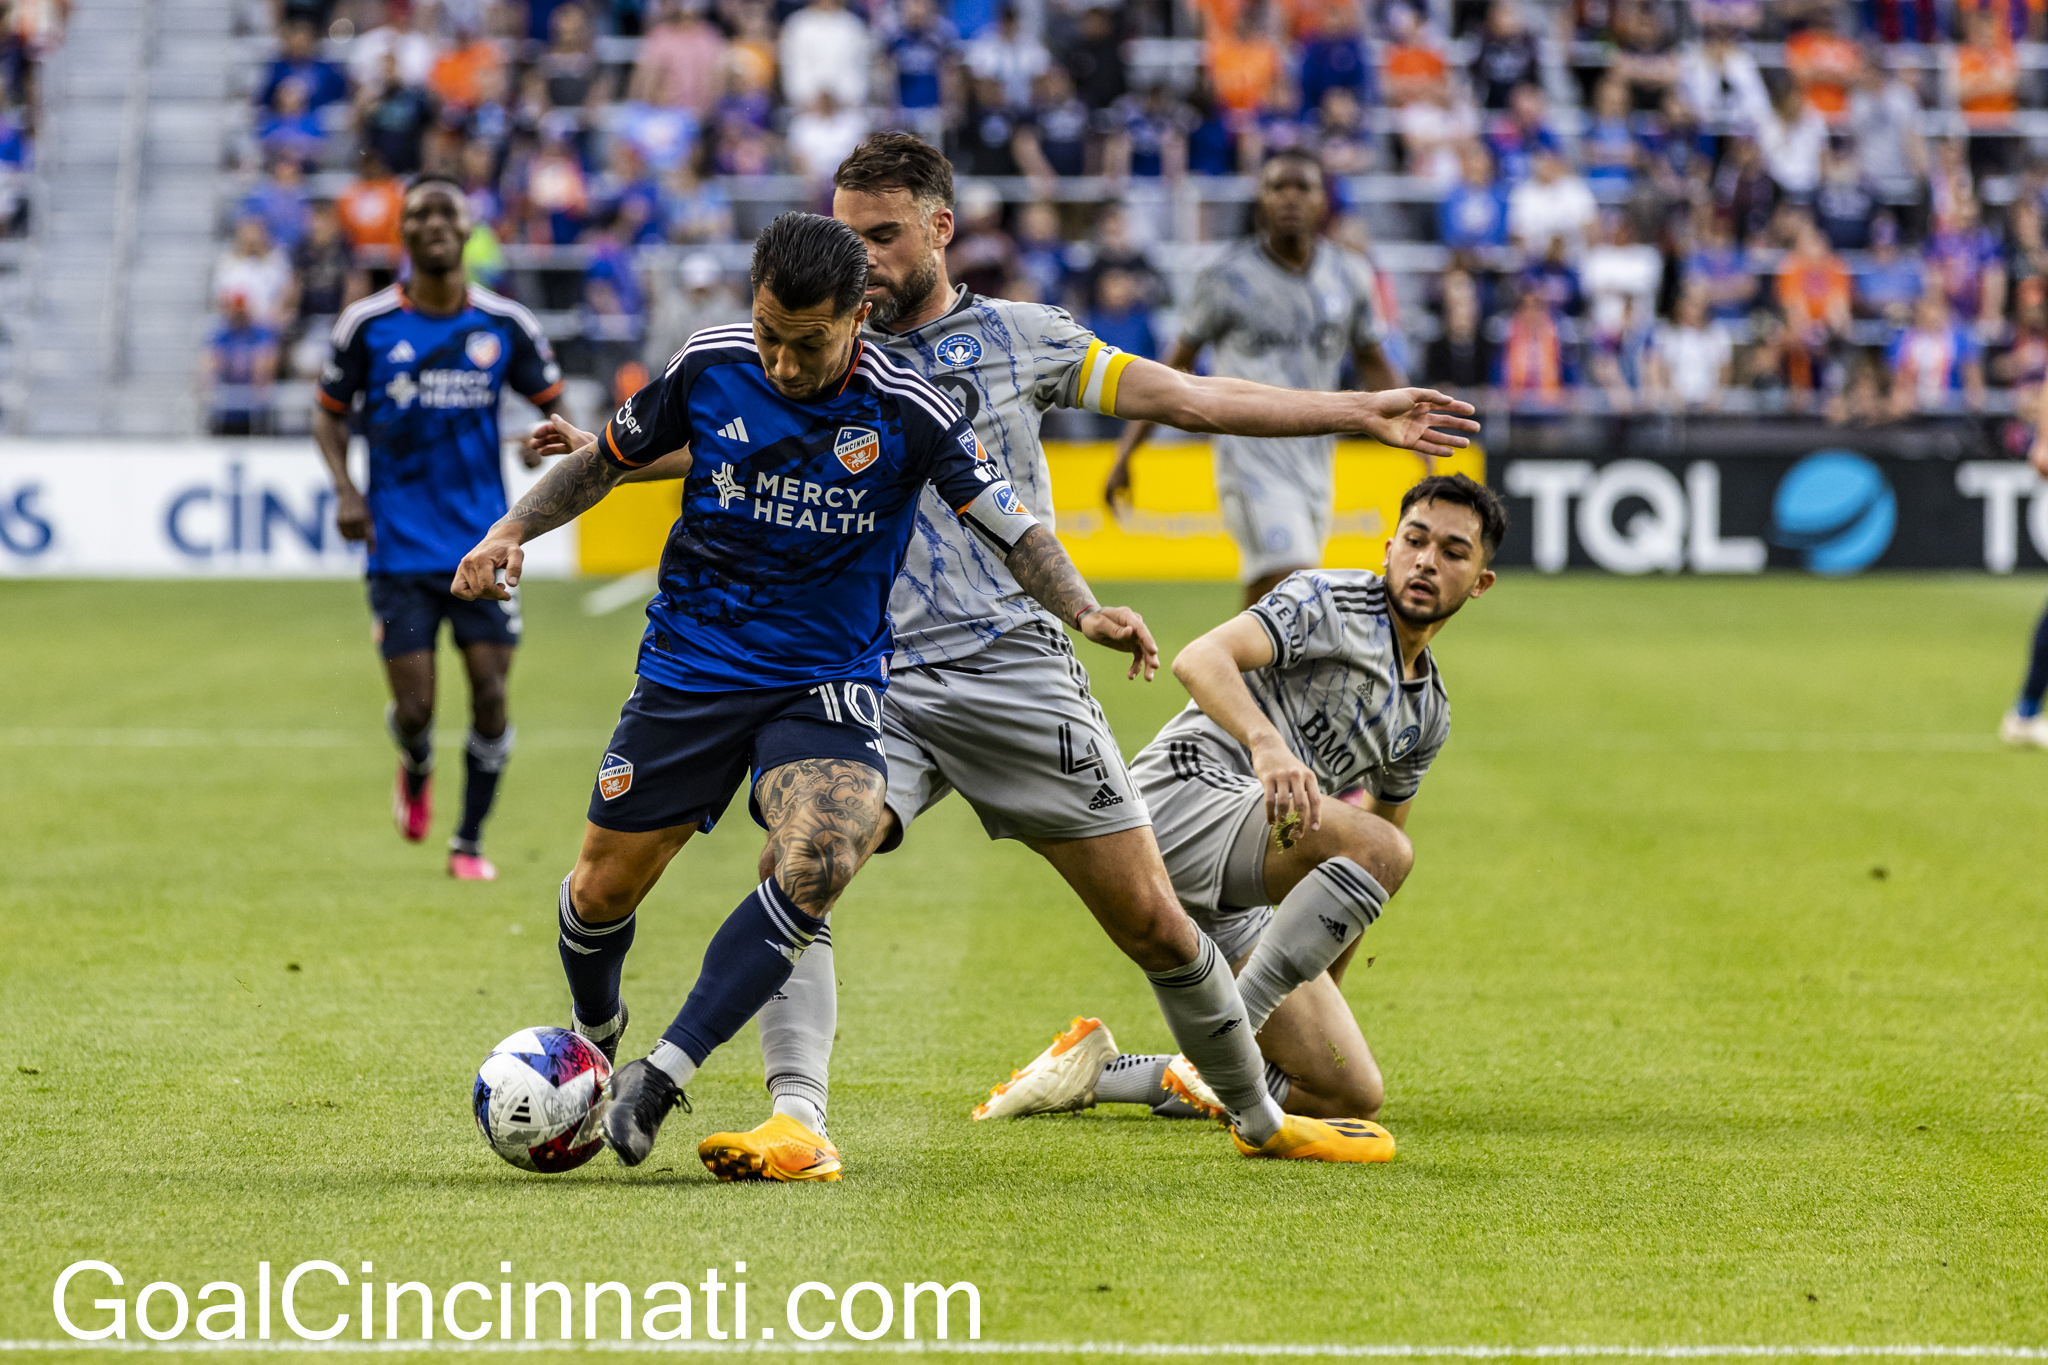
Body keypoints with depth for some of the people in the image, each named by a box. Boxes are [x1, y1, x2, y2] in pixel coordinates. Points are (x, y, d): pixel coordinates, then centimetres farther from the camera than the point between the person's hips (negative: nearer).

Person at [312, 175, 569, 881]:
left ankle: (470, 842, 13)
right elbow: (330, 411, 9)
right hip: (400, 549, -1)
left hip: (483, 541, 1)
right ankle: (415, 772, 34)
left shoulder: (505, 324, 0)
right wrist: (345, 489, -6)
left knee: (490, 692, -5)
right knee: (413, 705, -4)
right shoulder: (366, 324, -2)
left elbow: (552, 401, 11)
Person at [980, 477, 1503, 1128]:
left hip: (1228, 911, 8)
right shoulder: (1329, 599, -3)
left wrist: (1325, 990, 28)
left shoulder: (1428, 714, 21)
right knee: (1384, 849, -33)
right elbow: (1199, 659, -20)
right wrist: (1267, 743, -40)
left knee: (1353, 1095, -3)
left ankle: (1099, 1073, 6)